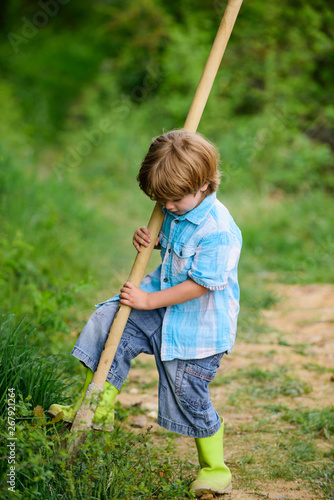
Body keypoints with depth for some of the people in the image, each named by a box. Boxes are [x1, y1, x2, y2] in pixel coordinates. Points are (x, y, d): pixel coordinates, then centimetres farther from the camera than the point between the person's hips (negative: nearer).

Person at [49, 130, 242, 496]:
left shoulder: (218, 231, -26)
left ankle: (215, 469, 18)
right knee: (106, 321, -5)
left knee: (189, 395, -2)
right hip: (161, 304, 8)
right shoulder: (177, 212, 0)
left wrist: (148, 301, -20)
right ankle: (98, 406, 6)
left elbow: (198, 284, -25)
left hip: (199, 325, -8)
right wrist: (150, 239, -3)